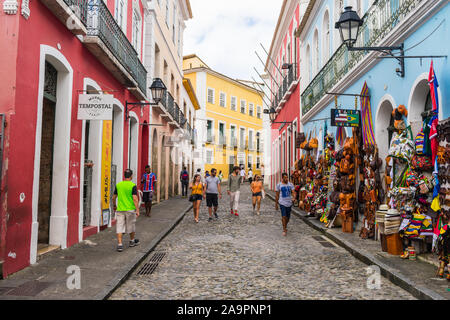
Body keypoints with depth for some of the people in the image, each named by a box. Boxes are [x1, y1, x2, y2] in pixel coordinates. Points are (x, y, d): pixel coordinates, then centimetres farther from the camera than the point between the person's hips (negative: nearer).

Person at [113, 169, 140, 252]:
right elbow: (135, 199, -15)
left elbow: (114, 197, 11)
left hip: (120, 209, 2)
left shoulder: (118, 185, 3)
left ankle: (120, 244, -5)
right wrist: (137, 210, -11)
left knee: (120, 227, 3)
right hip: (130, 209, -2)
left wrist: (114, 206, 27)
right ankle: (132, 241, 33)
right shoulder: (133, 186, -10)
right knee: (131, 226, 15)